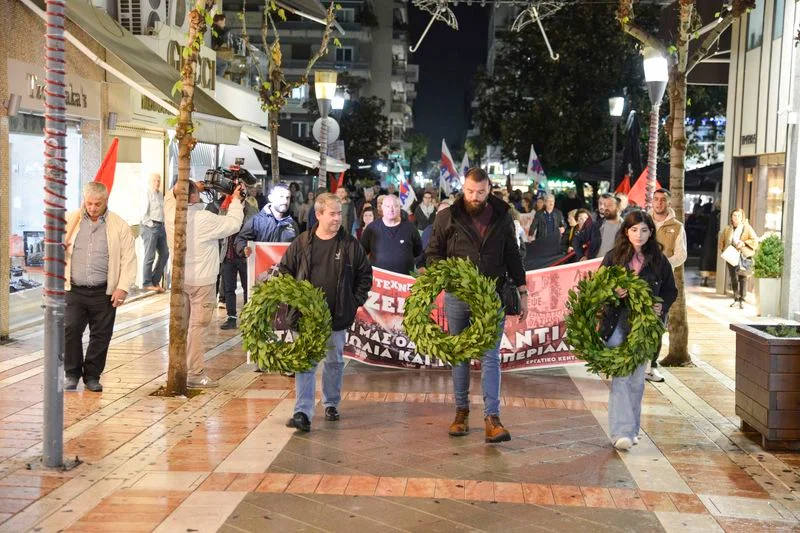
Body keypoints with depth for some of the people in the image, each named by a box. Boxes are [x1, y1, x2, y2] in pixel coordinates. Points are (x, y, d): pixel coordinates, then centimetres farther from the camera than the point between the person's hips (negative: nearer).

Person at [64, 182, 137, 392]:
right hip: (74, 290, 1)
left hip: (104, 292, -1)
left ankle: (92, 375, 19)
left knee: (101, 335, 4)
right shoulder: (70, 220, 8)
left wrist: (123, 287, -8)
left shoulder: (120, 226, 2)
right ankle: (72, 373, 13)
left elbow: (128, 259, 0)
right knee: (70, 330, -5)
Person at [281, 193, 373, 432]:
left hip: (338, 315, 1)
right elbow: (284, 271, 8)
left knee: (334, 361, 14)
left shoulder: (350, 244, 1)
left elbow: (365, 274, 9)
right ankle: (303, 413, -8)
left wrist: (356, 300, 2)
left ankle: (331, 404, 31)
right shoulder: (302, 243, 0)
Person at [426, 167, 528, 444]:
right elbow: (432, 254, 6)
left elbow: (512, 256, 10)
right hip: (457, 297, 1)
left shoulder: (502, 217, 4)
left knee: (490, 357, -6)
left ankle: (492, 417, -7)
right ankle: (461, 411, 22)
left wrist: (522, 291, 7)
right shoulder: (446, 217, 1)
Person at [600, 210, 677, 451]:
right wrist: (613, 293, -18)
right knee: (620, 377, -9)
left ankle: (632, 429, 22)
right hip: (617, 322, -2)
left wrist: (662, 307, -5)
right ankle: (621, 432, -10)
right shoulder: (613, 257, 1)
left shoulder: (659, 261, 6)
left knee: (637, 379, 9)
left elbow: (671, 291, 14)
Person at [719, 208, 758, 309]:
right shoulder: (727, 229, 11)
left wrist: (744, 243, -18)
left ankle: (742, 300, -3)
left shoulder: (747, 228, 1)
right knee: (733, 278, 7)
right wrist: (724, 251, 0)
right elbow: (722, 242, 18)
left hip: (743, 256, -4)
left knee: (743, 278, -7)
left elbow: (755, 240, -4)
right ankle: (736, 299, 18)